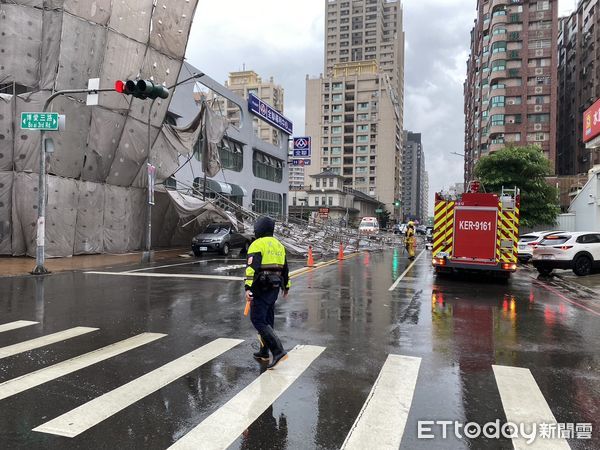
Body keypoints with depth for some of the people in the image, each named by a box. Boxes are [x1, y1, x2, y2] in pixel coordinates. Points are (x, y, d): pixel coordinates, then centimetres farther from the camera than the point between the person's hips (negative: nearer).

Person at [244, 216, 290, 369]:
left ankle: (278, 351, -16)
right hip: (275, 288, 8)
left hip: (261, 288, -8)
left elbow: (252, 267, -21)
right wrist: (286, 286, 31)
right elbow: (285, 268, 22)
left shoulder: (257, 244, -9)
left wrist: (248, 288, -26)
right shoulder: (279, 245, 16)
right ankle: (264, 352, 26)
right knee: (267, 320, 17)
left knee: (258, 321, -6)